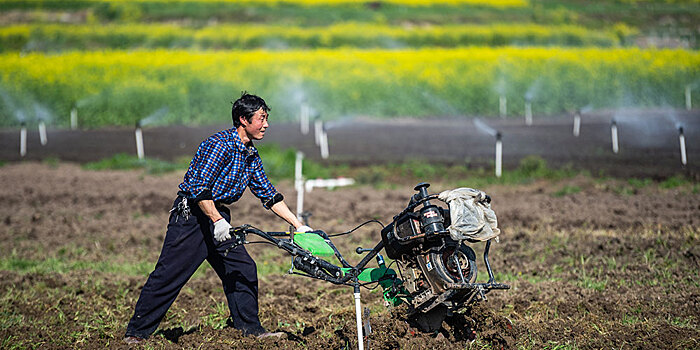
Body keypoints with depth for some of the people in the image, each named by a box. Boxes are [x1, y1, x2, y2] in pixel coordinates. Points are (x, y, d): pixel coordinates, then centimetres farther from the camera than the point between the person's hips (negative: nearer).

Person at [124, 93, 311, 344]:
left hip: (219, 217, 9)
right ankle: (137, 332, -2)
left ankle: (250, 329, 12)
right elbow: (199, 187, -23)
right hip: (192, 214, -8)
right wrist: (217, 221, -29)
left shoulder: (252, 156, 10)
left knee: (243, 270, 2)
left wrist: (299, 226, 10)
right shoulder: (221, 144, -18)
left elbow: (269, 196, 14)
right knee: (169, 274, -8)